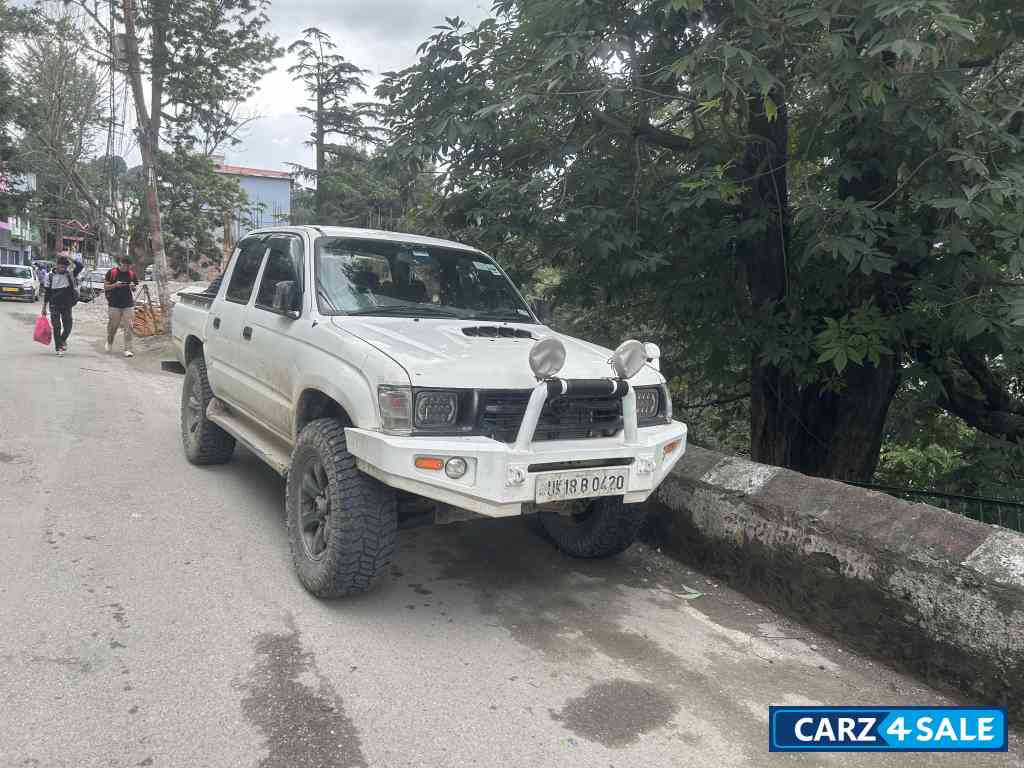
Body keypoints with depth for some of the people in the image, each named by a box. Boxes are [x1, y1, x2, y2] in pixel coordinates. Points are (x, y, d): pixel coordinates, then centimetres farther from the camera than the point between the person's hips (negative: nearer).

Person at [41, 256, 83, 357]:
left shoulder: (70, 274, -1)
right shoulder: (50, 276, -1)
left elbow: (81, 266, -17)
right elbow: (47, 292, 4)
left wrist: (70, 259, -21)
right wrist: (44, 308, 4)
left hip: (67, 306, 1)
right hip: (54, 306, -1)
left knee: (68, 327, 1)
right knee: (56, 328, 0)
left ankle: (63, 340, 31)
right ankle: (59, 348, 7)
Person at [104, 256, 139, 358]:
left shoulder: (132, 274, 4)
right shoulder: (111, 272, -3)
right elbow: (105, 287, 2)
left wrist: (133, 287, -9)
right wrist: (115, 285, -16)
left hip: (128, 305, 1)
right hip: (114, 304, -1)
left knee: (128, 328, -5)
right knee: (112, 326, 10)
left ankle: (128, 349, -3)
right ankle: (109, 343, 37)